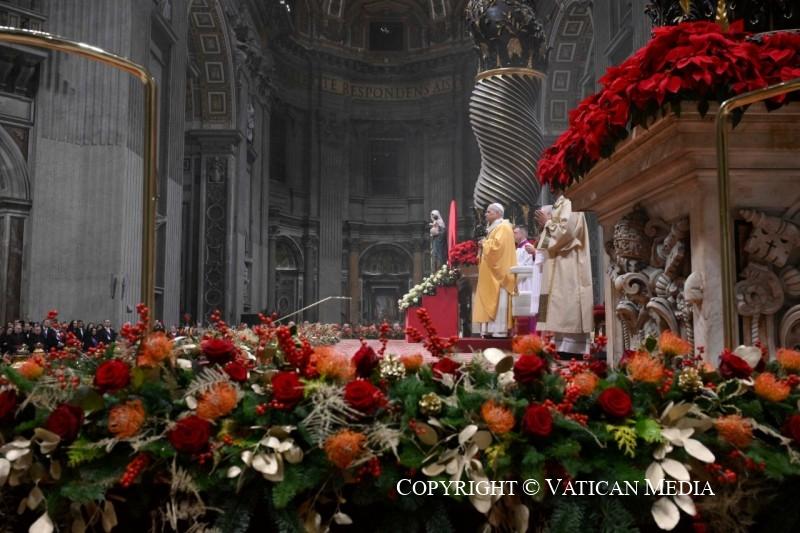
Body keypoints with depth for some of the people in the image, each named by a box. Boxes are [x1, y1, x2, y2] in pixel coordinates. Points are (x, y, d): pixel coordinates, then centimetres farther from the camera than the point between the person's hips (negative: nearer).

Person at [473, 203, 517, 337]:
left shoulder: (503, 227, -10)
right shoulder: (493, 228, 21)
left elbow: (497, 245, -23)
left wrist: (484, 243, -8)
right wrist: (484, 244, 5)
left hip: (498, 271, -10)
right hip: (491, 271, 10)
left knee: (499, 301, -10)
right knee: (492, 300, 7)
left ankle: (500, 330, -9)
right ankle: (492, 329, 7)